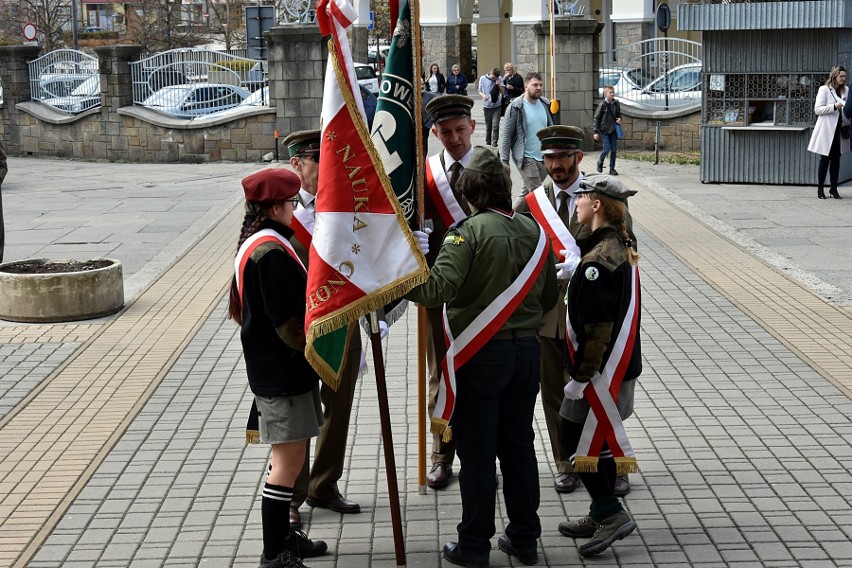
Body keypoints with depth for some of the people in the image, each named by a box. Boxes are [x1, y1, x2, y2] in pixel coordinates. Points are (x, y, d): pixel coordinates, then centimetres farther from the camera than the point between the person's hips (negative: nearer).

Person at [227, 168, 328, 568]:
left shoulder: (256, 243, 12)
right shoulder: (271, 253, -22)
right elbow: (288, 321, -23)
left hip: (275, 366, 11)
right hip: (282, 372, -11)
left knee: (288, 455, 19)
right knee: (288, 460, -3)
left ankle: (281, 535, 31)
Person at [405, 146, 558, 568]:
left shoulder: (468, 232, -14)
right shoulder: (534, 231, 4)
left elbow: (437, 288, -27)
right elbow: (550, 296, 12)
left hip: (480, 354, -5)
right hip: (526, 350, 6)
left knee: (477, 454, 4)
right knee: (519, 447, 15)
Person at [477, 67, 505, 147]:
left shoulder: (499, 79, -2)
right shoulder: (483, 78, -1)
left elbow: (503, 92, 0)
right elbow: (479, 90, 6)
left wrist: (499, 85, -18)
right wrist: (483, 95, -15)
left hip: (496, 106, -1)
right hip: (487, 106, 1)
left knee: (495, 126, -10)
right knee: (488, 126, 9)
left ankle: (494, 143, -7)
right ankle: (487, 143, 23)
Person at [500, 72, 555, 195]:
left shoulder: (545, 104, 8)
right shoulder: (516, 107, -9)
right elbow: (506, 135, -9)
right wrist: (504, 161, -13)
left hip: (543, 157, 6)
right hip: (526, 158, -6)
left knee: (527, 193, 14)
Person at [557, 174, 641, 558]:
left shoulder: (597, 260, -22)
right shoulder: (622, 248, 10)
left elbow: (595, 327, -23)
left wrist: (582, 376, -18)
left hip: (601, 368, -10)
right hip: (621, 364, 10)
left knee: (576, 439, -2)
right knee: (598, 438, 17)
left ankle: (612, 513, 0)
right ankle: (601, 515, 26)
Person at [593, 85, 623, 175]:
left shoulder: (616, 103, 4)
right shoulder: (603, 104, -9)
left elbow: (619, 113, 22)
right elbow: (596, 118, -6)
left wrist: (619, 119, -2)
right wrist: (596, 132, -8)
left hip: (613, 130, 5)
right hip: (604, 130, -5)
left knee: (614, 149, 3)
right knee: (607, 148, -9)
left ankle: (612, 168, 11)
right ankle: (600, 162, 19)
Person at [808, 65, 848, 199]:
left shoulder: (846, 91, 10)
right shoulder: (824, 89, -4)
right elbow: (817, 109, -10)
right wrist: (834, 106, -21)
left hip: (840, 129, 5)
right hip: (827, 129, -5)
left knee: (836, 159, 6)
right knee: (825, 159, 0)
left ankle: (834, 188, 11)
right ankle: (820, 188, 9)